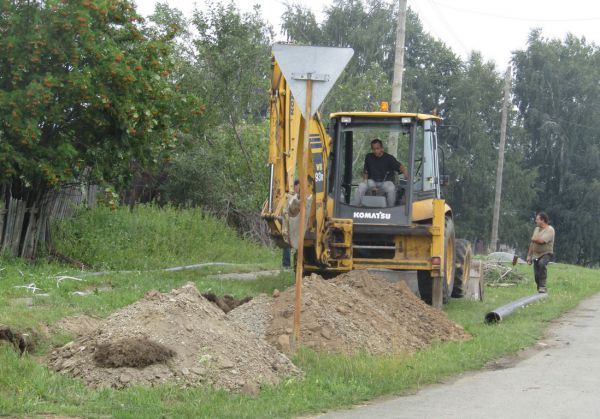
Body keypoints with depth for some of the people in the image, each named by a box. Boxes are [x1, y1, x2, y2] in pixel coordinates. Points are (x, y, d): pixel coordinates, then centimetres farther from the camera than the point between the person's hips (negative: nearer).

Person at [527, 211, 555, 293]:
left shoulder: (550, 230, -11)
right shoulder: (537, 229, 14)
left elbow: (541, 240, -25)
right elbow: (532, 243, 18)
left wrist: (534, 239, -4)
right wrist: (529, 255, 17)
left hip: (546, 253, -7)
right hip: (536, 255, 7)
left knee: (541, 264, -36)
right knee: (536, 275, 2)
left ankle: (542, 286, -31)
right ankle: (539, 289, 20)